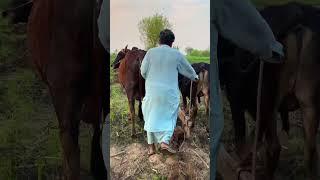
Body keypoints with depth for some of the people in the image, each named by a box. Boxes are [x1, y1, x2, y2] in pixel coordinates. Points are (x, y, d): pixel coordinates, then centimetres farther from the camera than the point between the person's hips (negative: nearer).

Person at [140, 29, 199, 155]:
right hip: (169, 92, -1)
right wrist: (194, 77, 34)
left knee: (151, 117, 13)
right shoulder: (176, 54, -1)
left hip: (152, 90, 1)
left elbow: (143, 72, 3)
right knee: (169, 117, 11)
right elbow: (188, 69, 12)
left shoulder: (151, 52, -1)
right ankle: (165, 141, -7)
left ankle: (151, 146, 14)